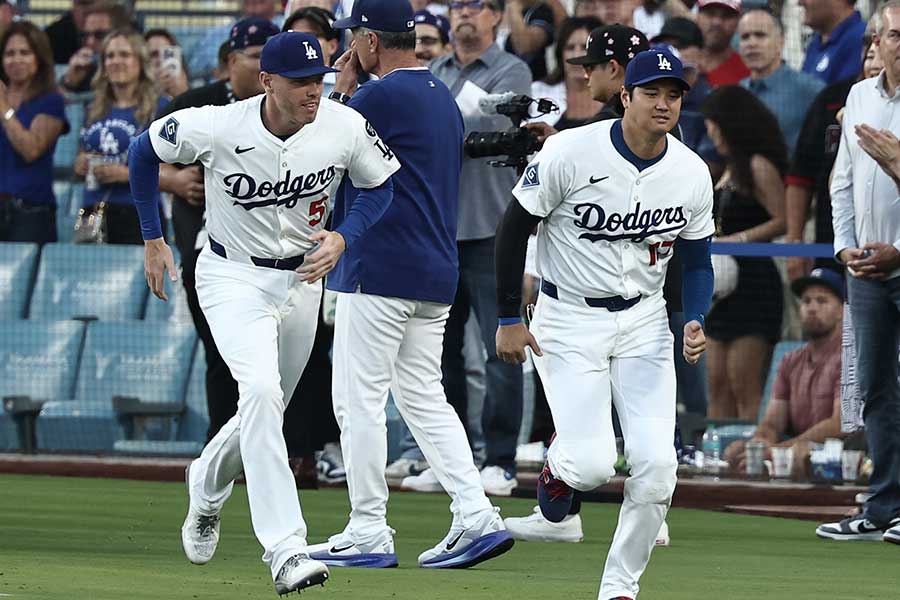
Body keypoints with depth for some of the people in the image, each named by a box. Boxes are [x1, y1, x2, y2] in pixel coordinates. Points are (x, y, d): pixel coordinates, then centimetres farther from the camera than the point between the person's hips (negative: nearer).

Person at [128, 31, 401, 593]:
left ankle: (207, 488, 51)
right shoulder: (215, 128, -23)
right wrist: (153, 239, 1)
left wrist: (343, 238, -17)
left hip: (303, 279, 4)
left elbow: (381, 185, 1)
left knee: (264, 412, 17)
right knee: (261, 391, -27)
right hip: (233, 277, -4)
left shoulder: (346, 129, -17)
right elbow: (145, 151, -4)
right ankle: (285, 551, -30)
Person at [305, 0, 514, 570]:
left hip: (379, 271, -9)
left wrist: (343, 87, 3)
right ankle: (477, 516, 2)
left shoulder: (383, 95, -14)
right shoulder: (446, 99, 15)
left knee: (360, 399, -3)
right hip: (438, 271, 9)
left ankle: (368, 533, -2)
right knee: (423, 397, 12)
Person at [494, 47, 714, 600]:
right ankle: (560, 464, 24)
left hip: (644, 323, 4)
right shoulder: (571, 152, -16)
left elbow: (697, 261, 9)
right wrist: (509, 319, -7)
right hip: (569, 322, -3)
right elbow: (515, 227, -6)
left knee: (657, 463, -10)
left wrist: (695, 322, -10)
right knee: (593, 464, -15)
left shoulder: (693, 175, -4)